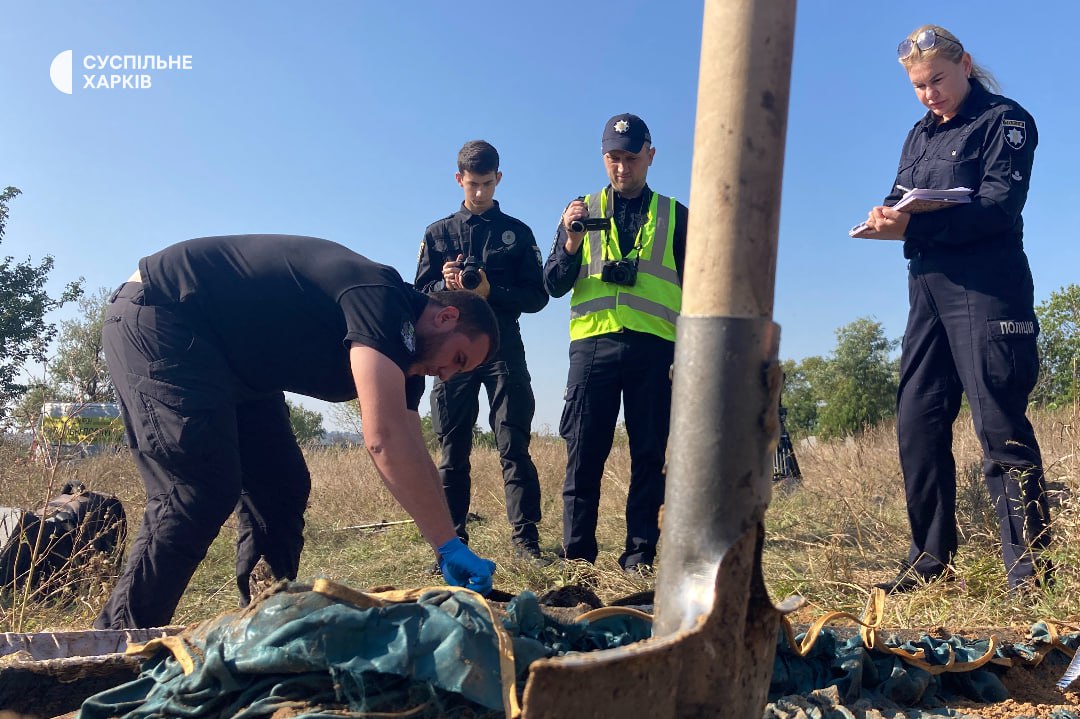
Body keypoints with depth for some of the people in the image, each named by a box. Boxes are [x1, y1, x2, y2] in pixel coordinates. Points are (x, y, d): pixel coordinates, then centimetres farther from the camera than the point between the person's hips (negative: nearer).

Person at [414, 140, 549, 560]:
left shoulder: (517, 232, 12)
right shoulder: (438, 233, 16)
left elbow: (537, 296, 5)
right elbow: (421, 295, 12)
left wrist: (491, 292, -11)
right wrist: (447, 286, -10)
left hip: (503, 349, -1)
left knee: (514, 446, -6)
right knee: (452, 451, 2)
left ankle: (526, 537, -3)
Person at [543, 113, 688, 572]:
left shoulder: (674, 216, 15)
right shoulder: (581, 211, 16)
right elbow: (554, 286, 11)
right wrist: (571, 242, -8)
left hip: (653, 347, 0)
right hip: (593, 344, 0)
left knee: (648, 456, 2)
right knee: (584, 453, -3)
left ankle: (639, 558, 8)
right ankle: (577, 557, 4)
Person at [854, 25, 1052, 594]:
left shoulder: (1004, 120, 1)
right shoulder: (921, 134, 22)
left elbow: (998, 207, -13)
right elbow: (902, 197, 14)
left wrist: (913, 227, -24)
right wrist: (888, 217, -10)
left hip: (987, 286, -7)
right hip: (928, 286, 7)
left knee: (999, 426, -8)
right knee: (917, 422, 4)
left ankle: (1030, 572, 1)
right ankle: (930, 562, 13)